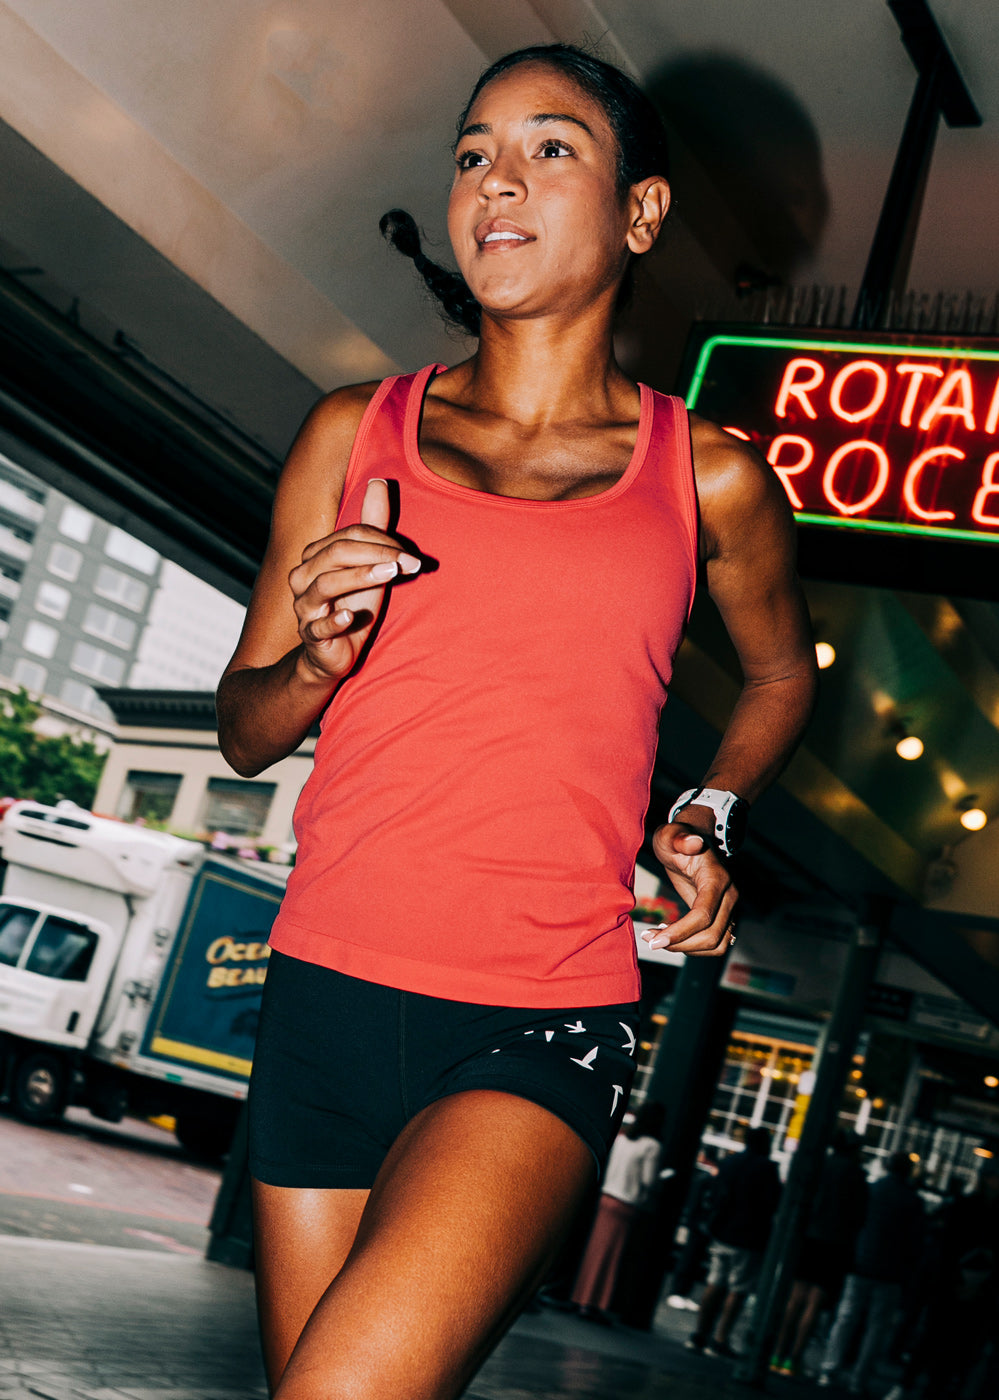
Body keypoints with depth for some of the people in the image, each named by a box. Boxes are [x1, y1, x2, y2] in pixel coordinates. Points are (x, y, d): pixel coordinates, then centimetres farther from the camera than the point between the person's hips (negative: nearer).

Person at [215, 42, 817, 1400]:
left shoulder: (712, 479, 4)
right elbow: (243, 728, 12)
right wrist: (320, 660, -9)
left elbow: (783, 671, 24)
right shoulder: (354, 434, 7)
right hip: (325, 992, 3)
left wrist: (710, 819, 7)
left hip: (543, 1029, -3)